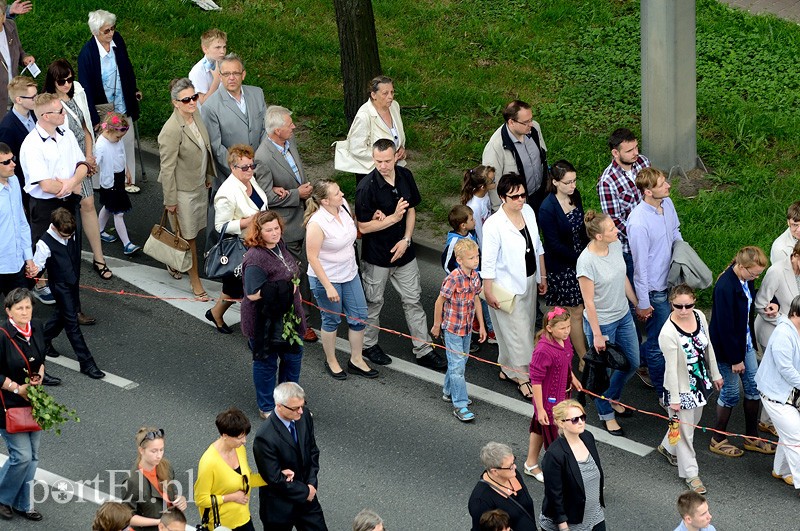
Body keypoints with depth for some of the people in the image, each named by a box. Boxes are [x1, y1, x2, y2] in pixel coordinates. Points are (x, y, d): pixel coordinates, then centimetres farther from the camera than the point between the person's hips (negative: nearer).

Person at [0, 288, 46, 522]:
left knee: (32, 456, 11)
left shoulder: (35, 329, 0)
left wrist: (39, 376, -4)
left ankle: (22, 503, 25)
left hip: (33, 401, 7)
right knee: (22, 456, -7)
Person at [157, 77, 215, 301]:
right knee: (189, 236, 6)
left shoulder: (195, 115, -4)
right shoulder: (171, 130, -28)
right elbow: (167, 168, -21)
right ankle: (195, 282, 19)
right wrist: (170, 200, -16)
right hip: (183, 189, -8)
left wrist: (208, 176, 20)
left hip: (199, 185, 8)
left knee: (193, 230, 20)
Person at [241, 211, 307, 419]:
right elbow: (253, 294, -32)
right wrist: (285, 289, -26)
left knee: (293, 357, 20)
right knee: (266, 363, 9)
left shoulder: (279, 245, 1)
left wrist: (295, 292, 13)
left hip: (287, 316, 9)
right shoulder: (255, 259, -28)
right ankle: (267, 408, 27)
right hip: (265, 321, -9)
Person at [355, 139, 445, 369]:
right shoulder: (367, 187, -22)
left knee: (413, 300, 11)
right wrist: (394, 217, -25)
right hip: (376, 255, -5)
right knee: (373, 301, 13)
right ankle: (369, 344, 34)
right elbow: (364, 227, -19)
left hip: (403, 252, 5)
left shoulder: (405, 176, -5)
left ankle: (424, 350, 19)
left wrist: (406, 240, -6)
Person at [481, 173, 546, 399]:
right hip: (508, 286, -7)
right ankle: (523, 377, 14)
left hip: (529, 281, 7)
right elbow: (488, 262, -18)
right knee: (518, 332, 1)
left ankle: (508, 370, 35)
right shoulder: (494, 225, -25)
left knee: (526, 327, 18)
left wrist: (542, 276, 14)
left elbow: (537, 247, 9)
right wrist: (488, 292, -14)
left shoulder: (528, 212, -3)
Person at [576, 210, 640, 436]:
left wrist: (637, 304, 17)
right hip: (601, 322, -7)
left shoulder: (616, 245, -9)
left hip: (623, 316, 7)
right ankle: (606, 414, 34)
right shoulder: (586, 262, -29)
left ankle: (612, 398, 46)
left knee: (632, 362, 21)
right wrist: (597, 335, -16)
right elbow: (589, 301, -21)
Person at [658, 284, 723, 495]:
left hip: (700, 381, 7)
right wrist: (674, 398, -17)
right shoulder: (668, 333, -29)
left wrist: (715, 374, 14)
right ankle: (690, 473, 24)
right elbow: (671, 367, -23)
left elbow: (708, 347, 5)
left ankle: (668, 447, 53)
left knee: (693, 421, 26)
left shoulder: (699, 316, -9)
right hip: (681, 388, -7)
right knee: (685, 430, 7)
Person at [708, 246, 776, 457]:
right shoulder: (725, 287, -28)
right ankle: (718, 440, 21)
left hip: (745, 342, 8)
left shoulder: (746, 280, -2)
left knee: (754, 387, 13)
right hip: (727, 347, -8)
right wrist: (735, 359, -19)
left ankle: (751, 437, 28)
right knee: (731, 393, 3)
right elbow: (725, 326, -24)